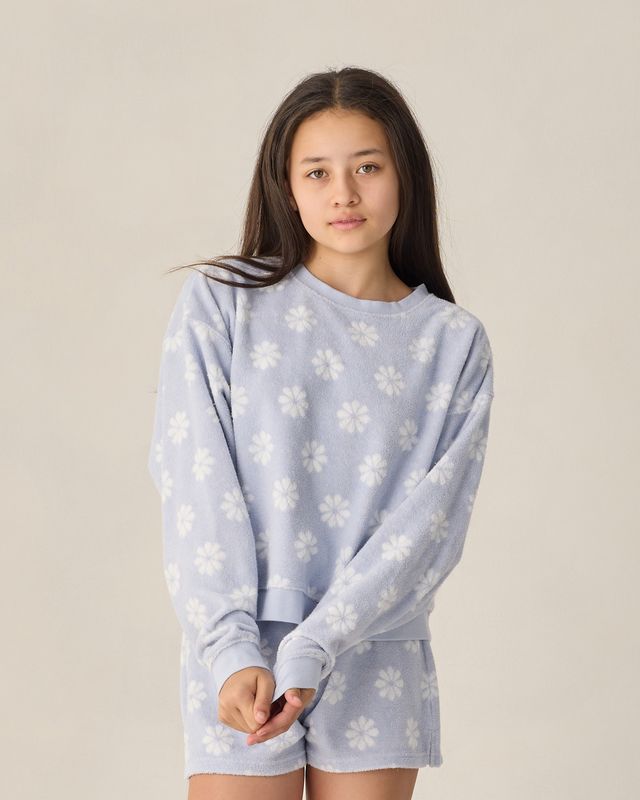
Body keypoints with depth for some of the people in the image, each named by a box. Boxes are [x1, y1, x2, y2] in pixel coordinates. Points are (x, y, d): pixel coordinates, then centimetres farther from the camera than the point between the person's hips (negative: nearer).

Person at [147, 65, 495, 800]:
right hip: (239, 655, -1)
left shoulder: (455, 343, 3)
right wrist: (232, 652, -14)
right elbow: (196, 489, -4)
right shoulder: (218, 304, 2)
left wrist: (313, 651, -14)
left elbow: (427, 524, -4)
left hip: (376, 661, 1)